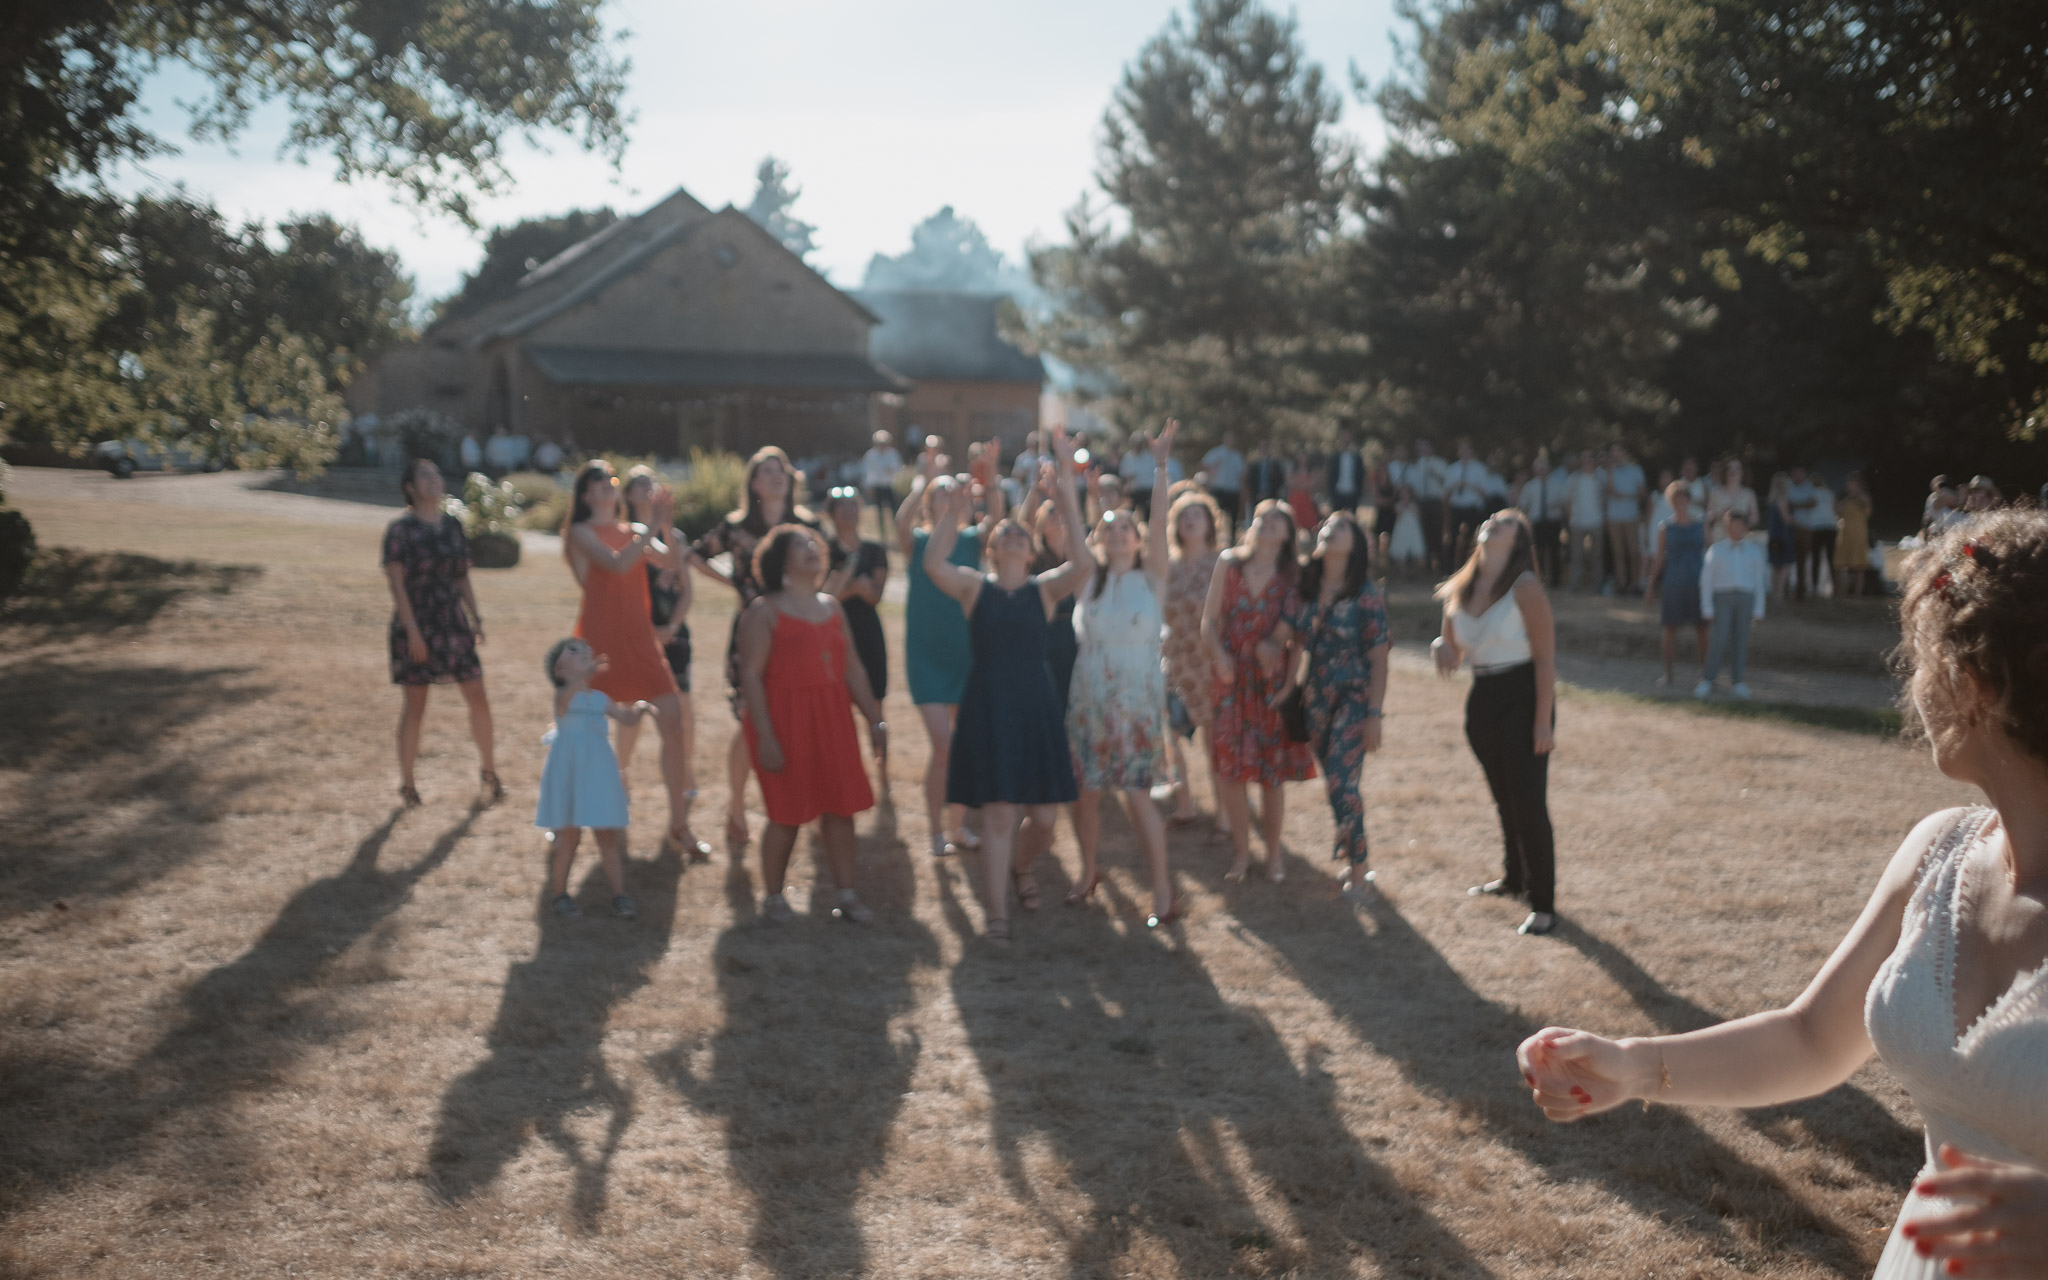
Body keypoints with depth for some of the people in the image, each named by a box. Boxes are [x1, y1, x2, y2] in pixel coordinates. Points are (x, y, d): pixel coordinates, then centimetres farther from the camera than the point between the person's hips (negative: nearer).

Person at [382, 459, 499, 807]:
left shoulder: (453, 526, 10)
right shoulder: (400, 529, -7)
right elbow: (396, 582, -12)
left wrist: (475, 617, 7)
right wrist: (412, 631, -18)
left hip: (453, 623, 5)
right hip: (416, 626, -5)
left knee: (478, 697, 3)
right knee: (415, 705, 1)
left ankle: (488, 770, 20)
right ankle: (407, 784, 14)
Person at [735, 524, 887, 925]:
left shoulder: (831, 606, 14)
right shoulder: (764, 610, -5)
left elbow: (852, 668, 16)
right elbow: (751, 675, -11)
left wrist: (874, 719, 11)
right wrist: (765, 736, -18)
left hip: (832, 720, 6)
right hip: (785, 721, -6)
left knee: (840, 807, 5)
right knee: (787, 814, 0)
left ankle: (846, 895, 13)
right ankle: (773, 897, 16)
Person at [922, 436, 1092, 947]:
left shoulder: (1044, 588, 3)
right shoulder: (975, 586, 2)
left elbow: (1081, 563, -17)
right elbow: (933, 565, -18)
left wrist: (1067, 487, -21)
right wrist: (950, 516, -19)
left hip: (1036, 706, 2)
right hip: (988, 707, -2)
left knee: (1044, 817, 4)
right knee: (998, 813, -4)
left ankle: (1021, 868, 38)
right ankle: (998, 913, 7)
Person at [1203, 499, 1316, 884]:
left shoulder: (1295, 573, 0)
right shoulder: (1229, 563, 3)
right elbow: (1209, 620, 4)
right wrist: (1219, 654, -11)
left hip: (1274, 680, -1)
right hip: (1233, 677, 1)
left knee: (1273, 772, 3)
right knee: (1230, 768, 2)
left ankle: (1273, 854, 20)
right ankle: (1241, 852, 19)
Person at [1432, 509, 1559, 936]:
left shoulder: (1524, 588, -14)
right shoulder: (1460, 591, 5)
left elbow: (1545, 657, -15)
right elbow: (1455, 654, 14)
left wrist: (1543, 720, -18)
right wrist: (1445, 652, -11)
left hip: (1523, 696, -7)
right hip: (1482, 698, 7)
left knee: (1529, 801, -7)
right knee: (1504, 798, 19)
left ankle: (1543, 903, 0)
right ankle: (1515, 878, 37)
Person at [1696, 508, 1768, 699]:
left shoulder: (1754, 553, 9)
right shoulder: (1715, 551, 3)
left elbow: (1759, 583, 11)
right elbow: (1706, 581, 1)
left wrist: (1759, 610, 5)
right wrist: (1707, 609, -5)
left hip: (1746, 598, 2)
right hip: (1722, 597, -2)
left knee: (1740, 640, 3)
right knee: (1720, 639, -11)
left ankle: (1737, 682, 11)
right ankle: (1707, 681, -2)